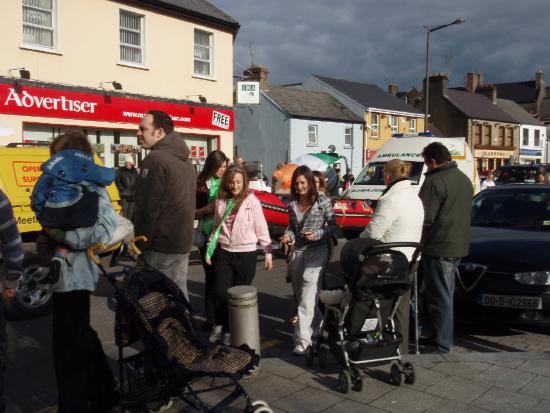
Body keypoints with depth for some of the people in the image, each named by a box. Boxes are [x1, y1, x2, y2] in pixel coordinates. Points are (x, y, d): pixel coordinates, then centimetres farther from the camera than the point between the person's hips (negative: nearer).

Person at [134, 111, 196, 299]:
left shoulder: (156, 159, -15)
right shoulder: (185, 160, 14)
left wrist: (142, 243, -10)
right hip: (182, 241, 9)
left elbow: (148, 207, -18)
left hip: (161, 244, -9)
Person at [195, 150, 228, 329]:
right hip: (208, 237, -1)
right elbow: (193, 213, 2)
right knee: (211, 277, 5)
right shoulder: (201, 184, 1)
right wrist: (207, 209, -15)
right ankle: (211, 317, 13)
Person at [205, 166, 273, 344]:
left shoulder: (252, 201, -5)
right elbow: (216, 227, 14)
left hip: (246, 254, -2)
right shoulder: (220, 202, 6)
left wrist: (268, 252, -5)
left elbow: (261, 228, -4)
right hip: (223, 252, 3)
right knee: (220, 292, -4)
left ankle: (231, 330, 20)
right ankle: (219, 325, 21)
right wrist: (209, 250, 10)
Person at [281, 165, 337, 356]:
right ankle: (317, 328, 33)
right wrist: (288, 235, -5)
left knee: (307, 298, -14)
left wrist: (317, 234, -17)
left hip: (317, 252, -6)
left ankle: (302, 340, -14)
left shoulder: (322, 201, -5)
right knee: (301, 296, 13)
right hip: (297, 252, 6)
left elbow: (333, 225, -2)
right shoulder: (292, 204, 8)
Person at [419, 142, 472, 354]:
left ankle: (441, 347, 4)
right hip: (459, 246, 9)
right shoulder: (465, 179, 12)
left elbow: (426, 218, -18)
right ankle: (441, 336, 29)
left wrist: (421, 241, -4)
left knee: (439, 298, -2)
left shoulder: (435, 181, -17)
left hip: (439, 248, -9)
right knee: (446, 295, 19)